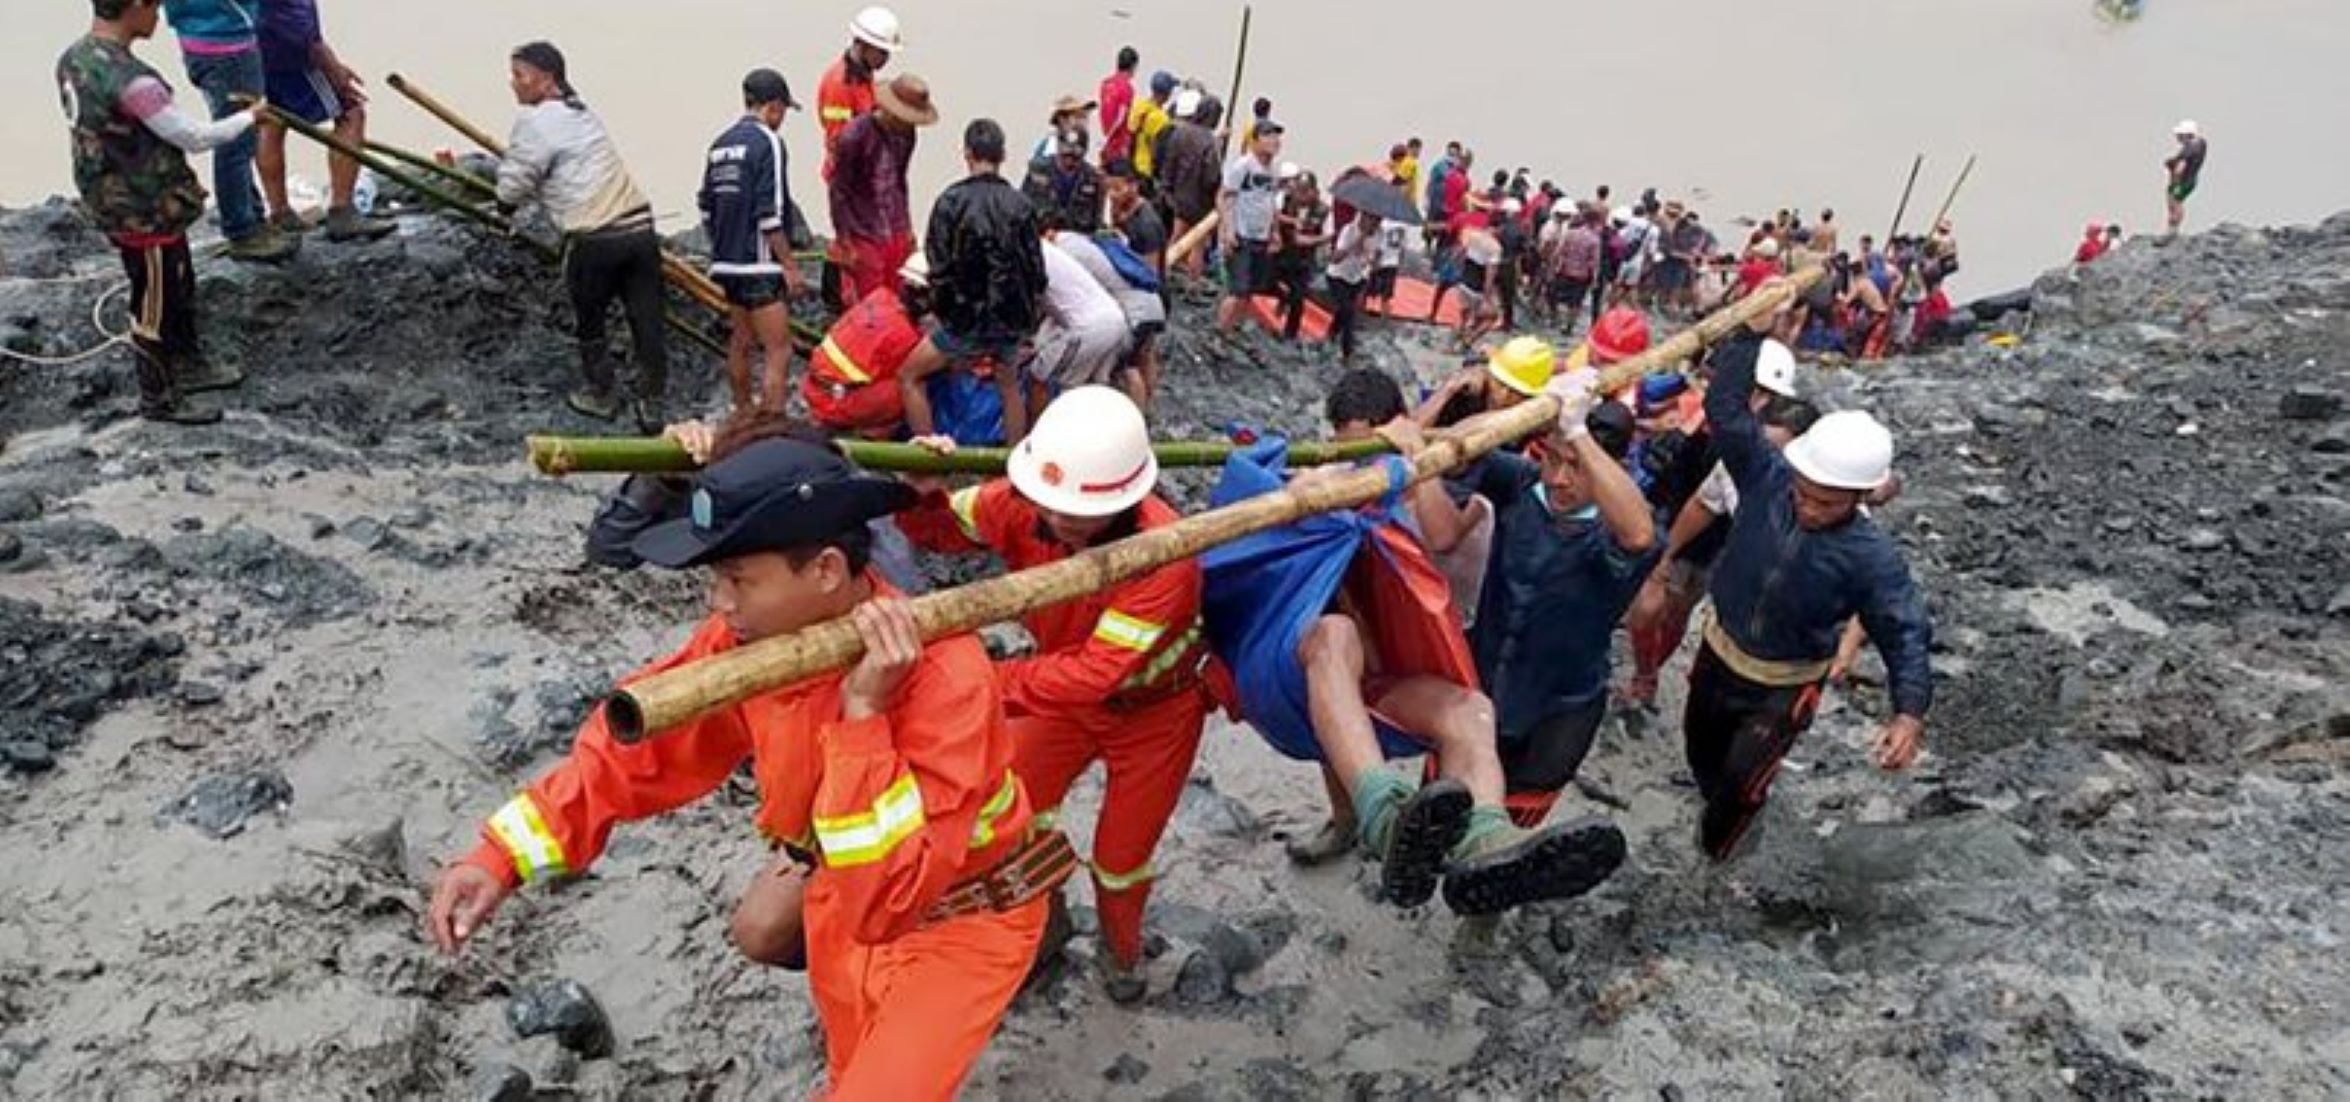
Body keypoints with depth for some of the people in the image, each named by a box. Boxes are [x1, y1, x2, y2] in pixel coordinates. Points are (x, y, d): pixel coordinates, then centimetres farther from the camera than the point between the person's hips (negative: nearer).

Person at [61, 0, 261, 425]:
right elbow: (194, 138, -22)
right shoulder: (128, 79, -29)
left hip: (112, 202, 9)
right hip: (146, 213, -9)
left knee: (179, 288, 25)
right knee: (155, 306, 8)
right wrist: (250, 117, -7)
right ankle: (158, 399, 23)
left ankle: (188, 365, 42)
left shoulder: (72, 59, 0)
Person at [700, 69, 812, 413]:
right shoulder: (767, 142, -11)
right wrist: (789, 265, -13)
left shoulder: (720, 144, 13)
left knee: (740, 342, 21)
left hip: (727, 264, 9)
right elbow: (769, 214, -18)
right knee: (779, 352, -8)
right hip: (758, 266, -9)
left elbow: (706, 208, 17)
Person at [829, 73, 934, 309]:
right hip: (863, 237, -6)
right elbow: (837, 191, -11)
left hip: (897, 236, 6)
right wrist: (845, 244, -11)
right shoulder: (855, 135, -16)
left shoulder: (906, 133, 3)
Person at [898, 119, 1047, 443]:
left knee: (909, 376, 11)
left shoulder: (953, 200, -11)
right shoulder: (1020, 203, 1)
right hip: (1013, 320, 5)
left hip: (966, 319, -4)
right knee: (1008, 385, 28)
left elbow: (940, 267, -11)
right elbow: (1036, 268, 4)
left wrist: (939, 312, 5)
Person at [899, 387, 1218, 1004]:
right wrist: (923, 495, -32)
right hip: (1069, 687, 4)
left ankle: (1121, 951, 47)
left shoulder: (1165, 555, -41)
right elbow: (939, 531, -9)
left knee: (1120, 860, 12)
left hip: (1153, 709, -4)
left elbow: (1093, 676, -42)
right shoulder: (1023, 504, -27)